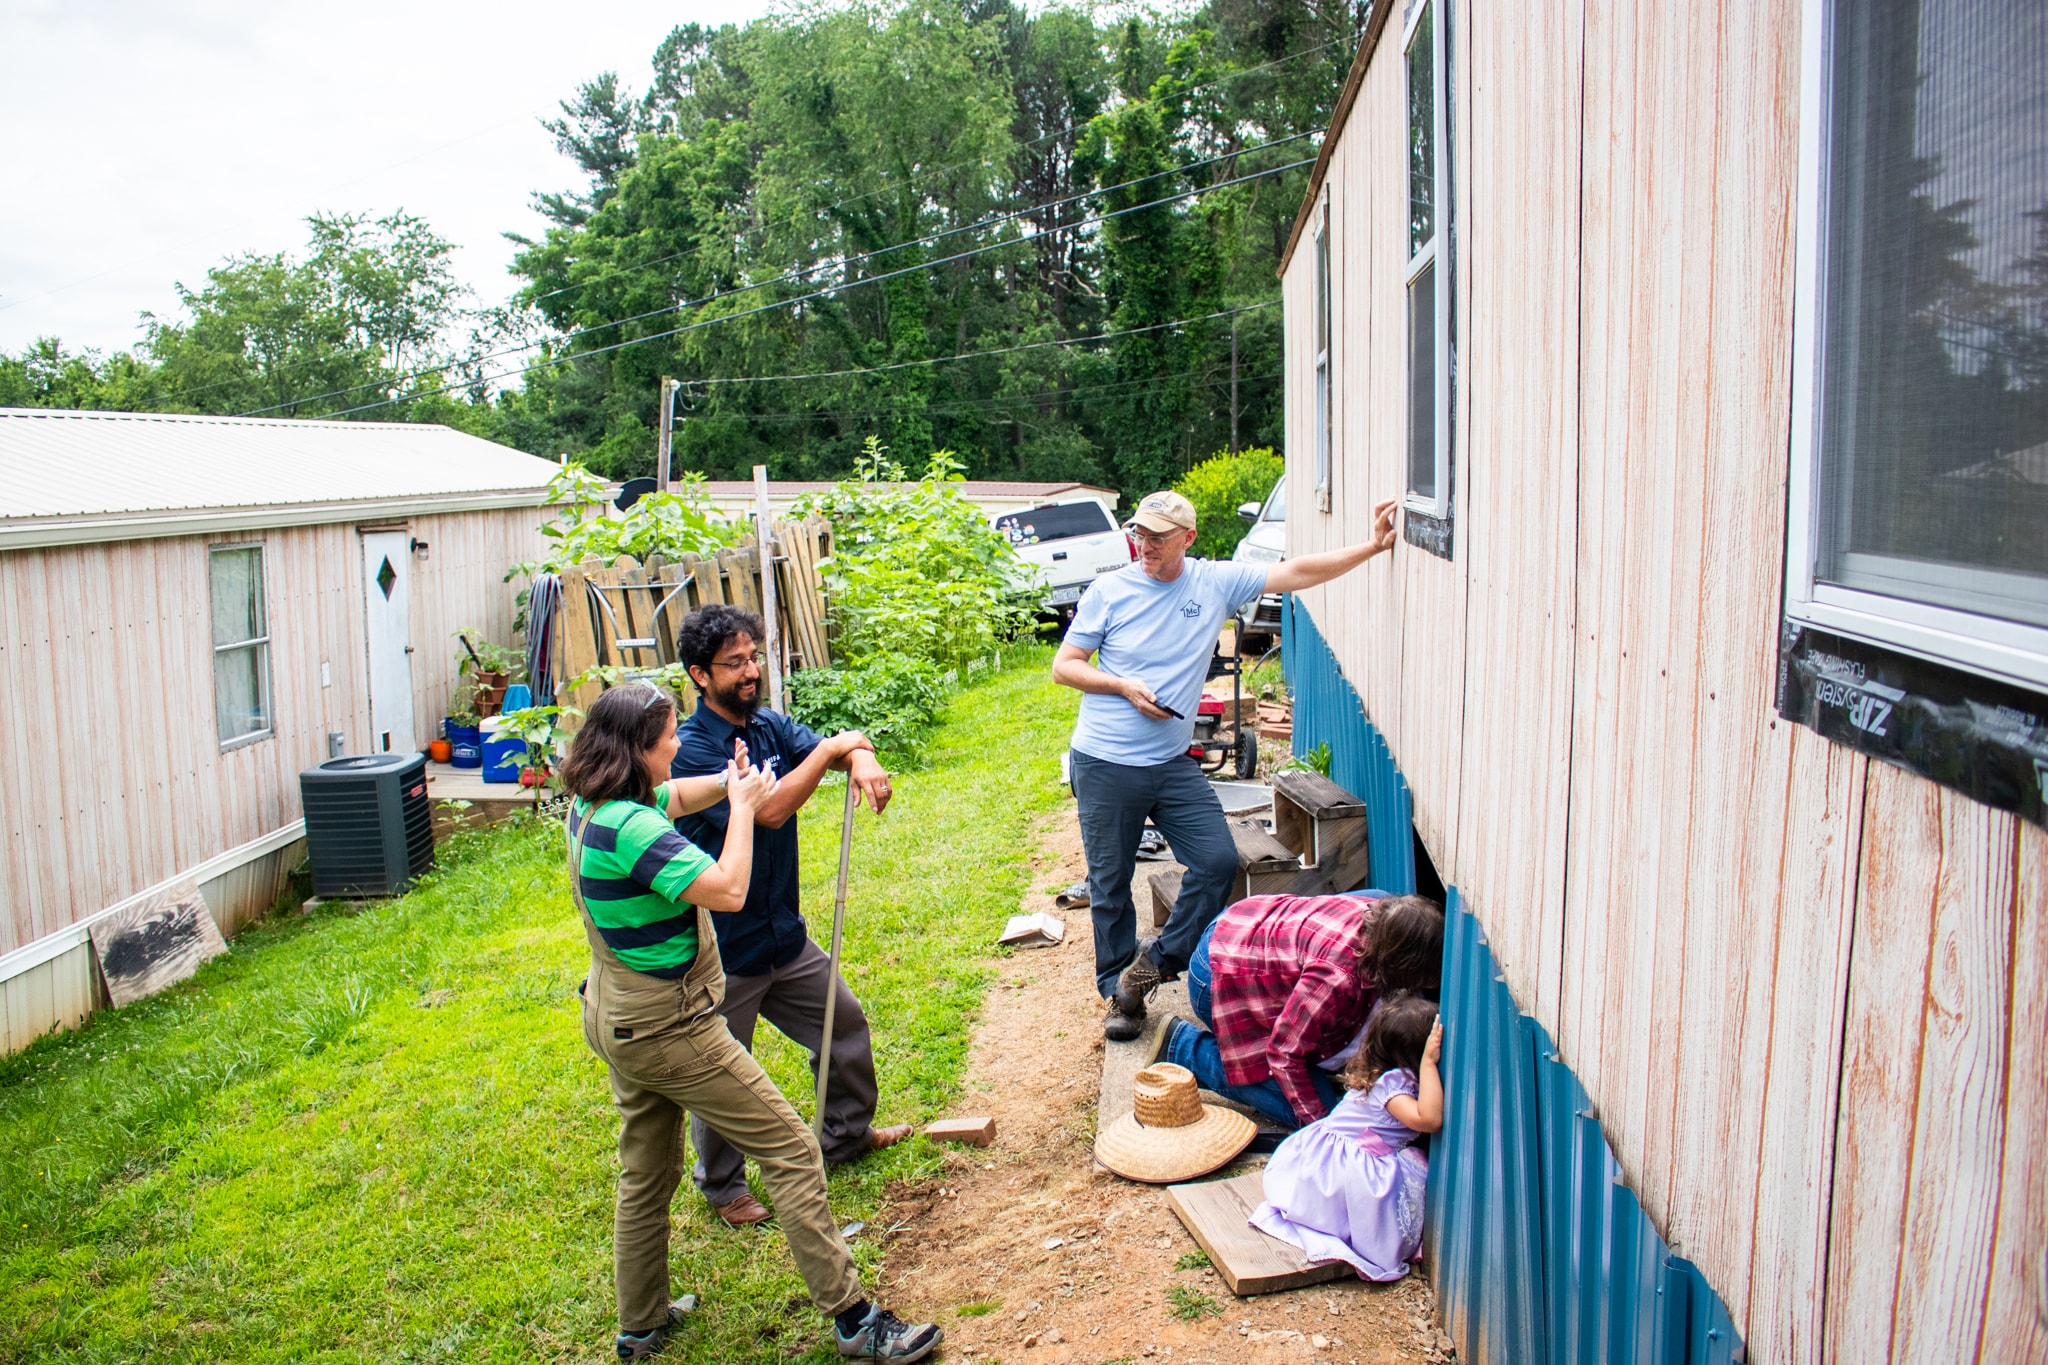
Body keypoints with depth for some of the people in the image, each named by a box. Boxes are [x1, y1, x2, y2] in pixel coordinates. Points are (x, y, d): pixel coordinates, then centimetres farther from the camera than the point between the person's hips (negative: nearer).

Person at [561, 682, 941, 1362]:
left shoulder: (593, 806, 1)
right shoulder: (628, 827, -28)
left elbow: (672, 797, 20)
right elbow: (728, 890, -29)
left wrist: (728, 783, 3)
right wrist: (742, 806, -15)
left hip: (618, 1019, 10)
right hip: (667, 1028, -10)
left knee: (647, 1177, 22)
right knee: (791, 1151, -2)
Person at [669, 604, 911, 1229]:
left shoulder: (769, 725, 2)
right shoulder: (692, 749, -22)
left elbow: (827, 747, -7)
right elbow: (769, 809, -30)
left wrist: (861, 758, -32)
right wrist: (833, 749, -21)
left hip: (784, 932, 8)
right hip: (723, 948, -7)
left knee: (845, 1022, 21)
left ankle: (847, 1132, 44)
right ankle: (722, 1185, 32)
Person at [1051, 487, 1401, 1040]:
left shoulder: (1215, 582, 0)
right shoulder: (1109, 591, -6)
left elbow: (1297, 572, -1)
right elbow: (1063, 667, -2)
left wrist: (1373, 546, -6)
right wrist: (1127, 687, -15)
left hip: (1172, 763, 3)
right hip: (1104, 766, -2)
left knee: (1219, 860, -5)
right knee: (1110, 885, 7)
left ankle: (1155, 962, 14)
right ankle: (1119, 992, 26)